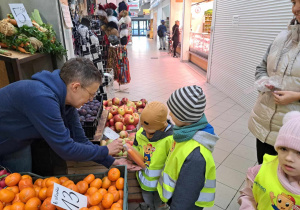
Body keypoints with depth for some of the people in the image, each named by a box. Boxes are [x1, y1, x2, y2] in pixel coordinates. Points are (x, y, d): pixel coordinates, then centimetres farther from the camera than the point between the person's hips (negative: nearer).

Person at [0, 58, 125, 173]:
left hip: (18, 145, 7)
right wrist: (106, 151, -21)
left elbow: (80, 139, -7)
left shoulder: (65, 98, -13)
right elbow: (66, 150, -34)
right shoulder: (43, 98, -39)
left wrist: (110, 162, -10)